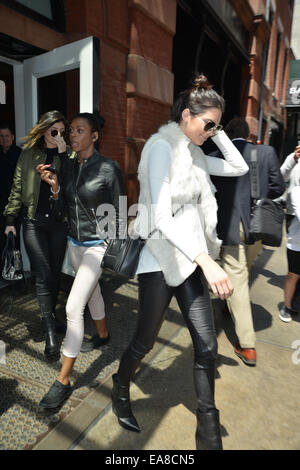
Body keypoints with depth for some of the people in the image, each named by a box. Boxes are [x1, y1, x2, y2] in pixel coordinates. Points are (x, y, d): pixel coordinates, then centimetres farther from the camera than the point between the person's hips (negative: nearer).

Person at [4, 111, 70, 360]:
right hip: (33, 222, -1)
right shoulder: (28, 154, 5)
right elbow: (17, 188, 7)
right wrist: (10, 219, 3)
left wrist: (65, 154, -18)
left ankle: (50, 314, 34)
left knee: (55, 273, 11)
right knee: (43, 275, -5)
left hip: (59, 221, 1)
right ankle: (51, 332, 2)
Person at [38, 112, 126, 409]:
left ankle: (63, 381, 2)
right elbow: (65, 206, 8)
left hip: (98, 245, -6)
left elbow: (119, 213, -9)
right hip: (74, 242, 7)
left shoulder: (108, 169, -14)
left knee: (73, 307, -12)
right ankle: (103, 335, 50)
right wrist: (53, 185, -9)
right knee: (92, 293, 24)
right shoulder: (67, 165, 3)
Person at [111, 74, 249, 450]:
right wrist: (207, 260, -29)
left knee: (207, 347, 8)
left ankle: (209, 434, 28)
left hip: (192, 258, 7)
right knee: (144, 342, 13)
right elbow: (162, 217, -23)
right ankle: (120, 392, 46)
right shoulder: (161, 146, -13)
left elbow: (239, 167, 17)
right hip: (161, 260, -7)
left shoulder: (193, 152, 11)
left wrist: (217, 133, 7)